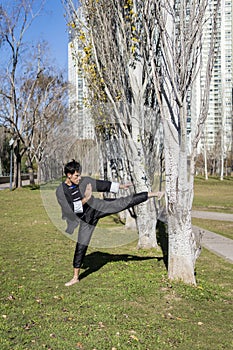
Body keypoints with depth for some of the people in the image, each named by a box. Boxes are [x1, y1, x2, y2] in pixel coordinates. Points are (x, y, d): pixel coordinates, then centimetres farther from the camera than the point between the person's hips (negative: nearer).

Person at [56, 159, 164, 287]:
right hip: (86, 219, -1)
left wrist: (119, 186, 8)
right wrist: (84, 200, -35)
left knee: (123, 202, -10)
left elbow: (101, 185, 2)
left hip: (97, 207, 1)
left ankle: (152, 194, -1)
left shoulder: (84, 181, -10)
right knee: (81, 246, 5)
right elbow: (69, 209, -26)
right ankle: (75, 277, 19)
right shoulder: (60, 191, -17)